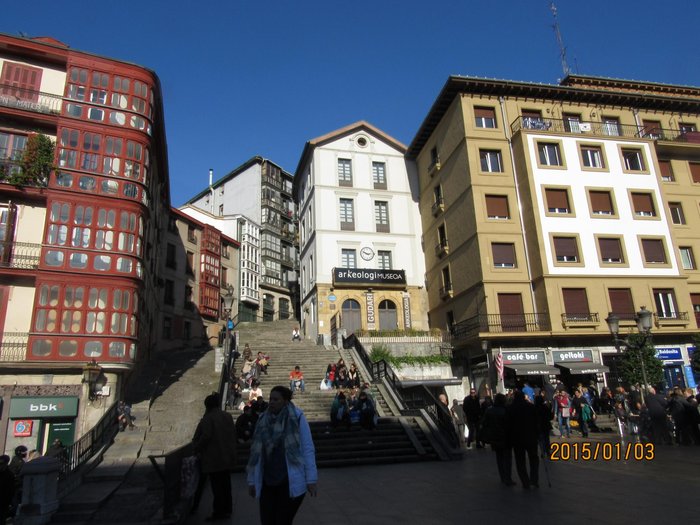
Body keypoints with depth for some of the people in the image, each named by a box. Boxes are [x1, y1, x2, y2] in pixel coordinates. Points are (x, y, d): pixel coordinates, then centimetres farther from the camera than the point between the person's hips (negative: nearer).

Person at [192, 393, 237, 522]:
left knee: (217, 486, 1)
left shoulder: (208, 418, -14)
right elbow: (233, 434, 9)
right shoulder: (228, 416, 5)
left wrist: (196, 447, -5)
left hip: (214, 458, -7)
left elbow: (205, 436, -20)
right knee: (226, 484, 15)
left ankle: (218, 512, 7)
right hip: (227, 457, 7)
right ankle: (227, 510, 22)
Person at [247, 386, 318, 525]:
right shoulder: (263, 420, 4)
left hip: (291, 482, -4)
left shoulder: (297, 417, -8)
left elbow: (308, 450, -7)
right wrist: (252, 480, 10)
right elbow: (256, 452, 9)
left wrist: (311, 479, -8)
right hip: (267, 482, 4)